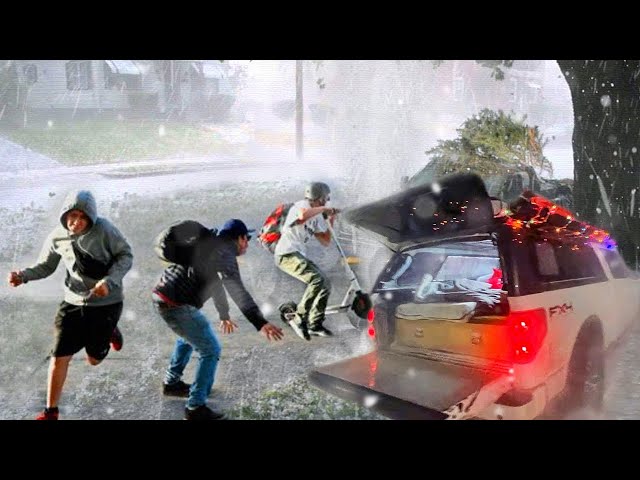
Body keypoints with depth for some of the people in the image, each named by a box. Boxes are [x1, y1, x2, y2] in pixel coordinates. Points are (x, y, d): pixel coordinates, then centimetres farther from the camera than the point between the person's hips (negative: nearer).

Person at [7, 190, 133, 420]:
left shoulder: (103, 229, -19)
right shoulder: (57, 237, -7)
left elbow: (126, 255, -10)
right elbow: (45, 266, 6)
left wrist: (109, 281, -24)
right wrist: (23, 275, -14)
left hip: (106, 304, -2)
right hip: (73, 303, 3)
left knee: (94, 359, 13)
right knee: (59, 357, 1)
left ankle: (109, 332, 47)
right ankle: (50, 411, 19)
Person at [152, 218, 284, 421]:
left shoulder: (212, 246, 19)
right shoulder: (224, 253, -13)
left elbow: (216, 282, 32)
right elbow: (237, 291, -27)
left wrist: (225, 315, 42)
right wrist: (261, 323, -36)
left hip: (162, 294, 10)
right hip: (176, 304, -10)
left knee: (188, 336, 34)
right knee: (211, 350, -2)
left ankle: (171, 382, 45)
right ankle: (195, 408, 3)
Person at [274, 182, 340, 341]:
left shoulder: (317, 216, 20)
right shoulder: (302, 205, -8)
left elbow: (326, 242, 22)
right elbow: (303, 215, -35)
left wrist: (331, 220, 15)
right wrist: (323, 209, -21)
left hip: (300, 255, 10)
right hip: (287, 254, -10)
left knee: (325, 285, 7)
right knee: (317, 280, -25)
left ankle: (315, 325, 16)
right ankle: (299, 319, -18)